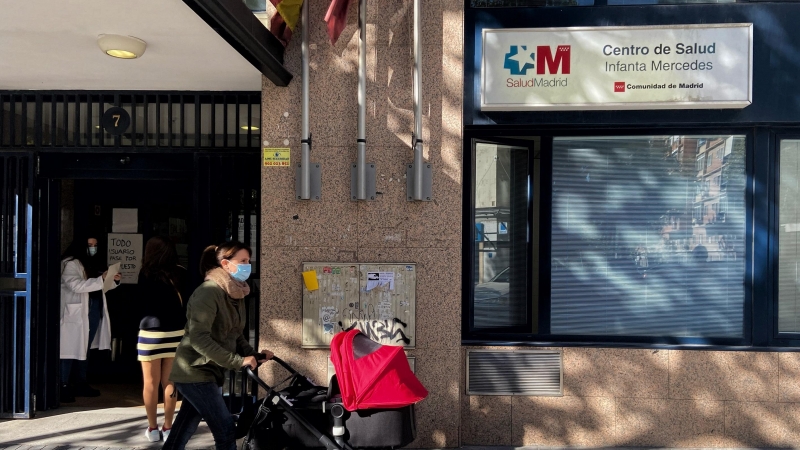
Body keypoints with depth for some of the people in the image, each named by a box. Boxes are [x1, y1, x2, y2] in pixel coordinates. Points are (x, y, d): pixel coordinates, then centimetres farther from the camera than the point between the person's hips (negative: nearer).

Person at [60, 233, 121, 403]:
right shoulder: (70, 263, -10)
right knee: (71, 350, -6)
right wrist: (101, 279, -31)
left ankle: (81, 384, 22)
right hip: (76, 314, -8)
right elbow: (76, 286, -24)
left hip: (94, 313, 8)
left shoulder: (96, 262, 14)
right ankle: (63, 386, -1)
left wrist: (114, 281, 1)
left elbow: (100, 287, 20)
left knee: (84, 349, 14)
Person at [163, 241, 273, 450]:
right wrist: (238, 361, -29)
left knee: (183, 433, 18)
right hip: (195, 372, -9)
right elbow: (199, 338, -28)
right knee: (226, 431, -9)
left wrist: (254, 355, -2)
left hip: (208, 372, 9)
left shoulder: (236, 294, 7)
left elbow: (235, 335, 15)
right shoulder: (209, 292, -20)